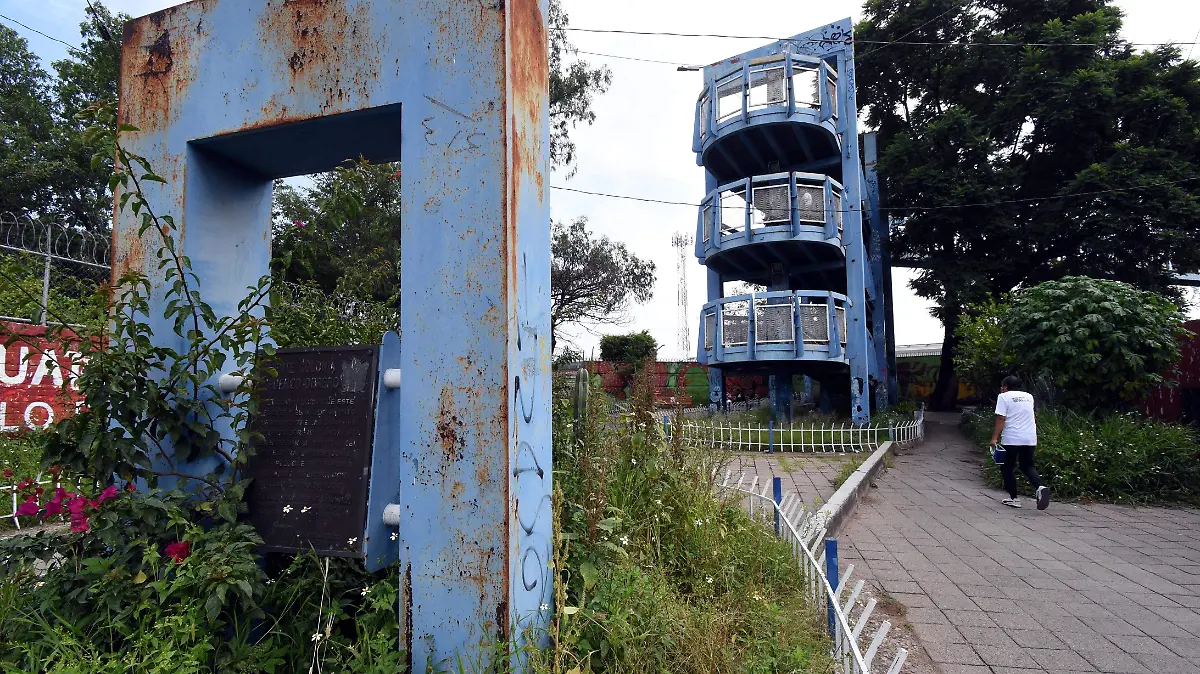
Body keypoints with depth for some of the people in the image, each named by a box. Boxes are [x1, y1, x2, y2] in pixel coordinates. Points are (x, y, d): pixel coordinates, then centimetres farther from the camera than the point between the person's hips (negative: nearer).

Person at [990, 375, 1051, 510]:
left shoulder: (1004, 397, -3)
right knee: (1028, 466, 13)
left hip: (1011, 438, -5)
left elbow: (1001, 419, -11)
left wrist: (995, 437, -11)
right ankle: (1040, 487, -13)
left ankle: (1013, 498, 8)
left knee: (1008, 468, 7)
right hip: (1030, 438, 5)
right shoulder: (1029, 397, 15)